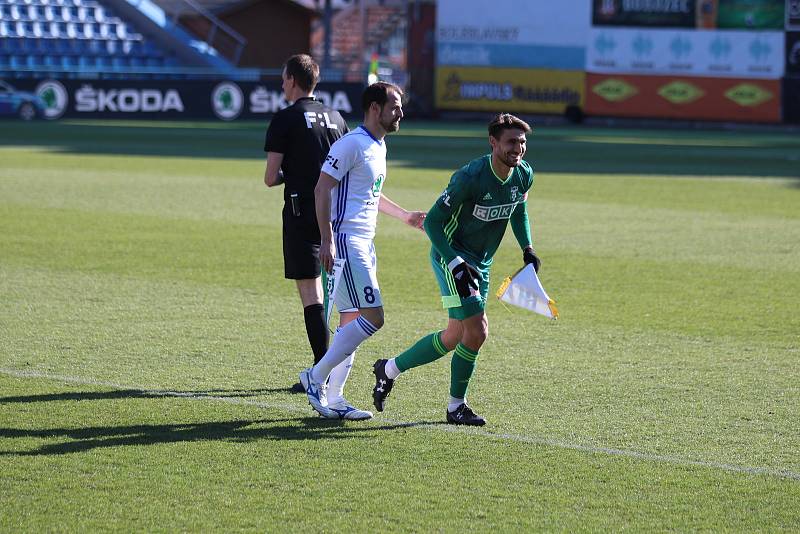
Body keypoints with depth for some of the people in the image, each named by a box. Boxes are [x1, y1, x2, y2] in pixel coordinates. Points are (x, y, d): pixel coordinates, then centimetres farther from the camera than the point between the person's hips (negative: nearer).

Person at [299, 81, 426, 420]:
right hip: (345, 240, -10)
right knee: (372, 318, -14)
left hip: (364, 244, 10)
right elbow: (322, 189, -17)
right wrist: (327, 240, -23)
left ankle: (333, 397, 11)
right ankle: (316, 377, -6)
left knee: (351, 323, 8)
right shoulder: (352, 144, -13)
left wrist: (404, 216, 32)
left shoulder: (378, 146, 16)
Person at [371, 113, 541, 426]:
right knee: (476, 330, -14)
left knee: (455, 337, 9)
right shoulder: (470, 178, -25)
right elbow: (433, 222, -19)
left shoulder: (524, 175, -3)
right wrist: (457, 265, -26)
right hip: (451, 257, -8)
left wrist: (527, 248, 5)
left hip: (481, 263, 8)